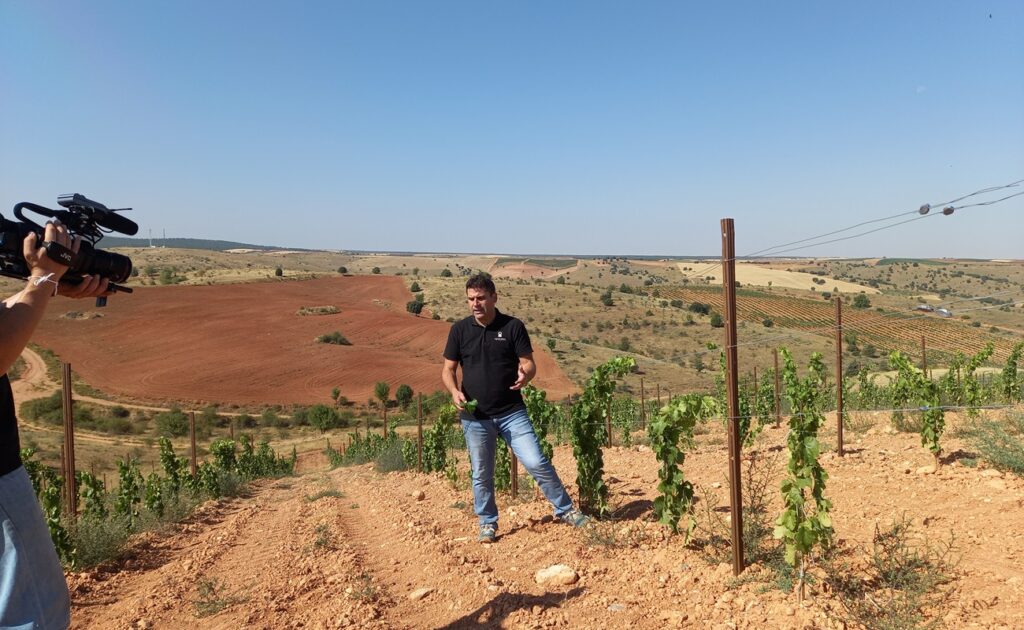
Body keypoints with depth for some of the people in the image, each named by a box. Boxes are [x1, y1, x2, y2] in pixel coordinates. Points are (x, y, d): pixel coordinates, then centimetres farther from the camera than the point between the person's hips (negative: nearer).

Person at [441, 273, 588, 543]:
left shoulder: (513, 326, -2)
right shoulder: (460, 330, 1)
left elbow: (528, 363, -2)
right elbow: (448, 369, 6)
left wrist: (525, 375, -26)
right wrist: (455, 391, -14)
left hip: (512, 412, -1)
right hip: (475, 416, 1)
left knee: (537, 463, -4)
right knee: (482, 474, 10)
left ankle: (565, 509, 14)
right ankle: (488, 523, 29)